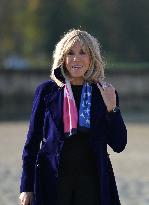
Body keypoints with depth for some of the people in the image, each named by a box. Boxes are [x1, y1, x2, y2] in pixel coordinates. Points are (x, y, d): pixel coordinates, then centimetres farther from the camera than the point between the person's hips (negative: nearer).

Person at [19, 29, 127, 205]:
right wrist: (26, 187, 2)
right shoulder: (47, 91, 3)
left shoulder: (105, 93, 7)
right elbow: (32, 142, 6)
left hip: (91, 181, 1)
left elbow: (119, 145, 5)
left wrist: (112, 108, -8)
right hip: (53, 181, -1)